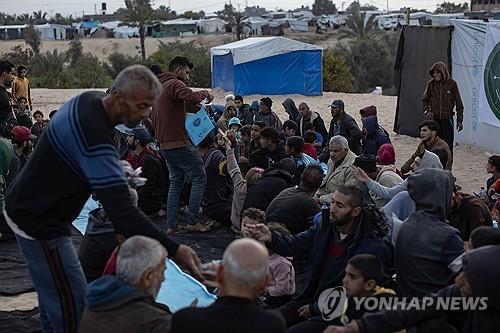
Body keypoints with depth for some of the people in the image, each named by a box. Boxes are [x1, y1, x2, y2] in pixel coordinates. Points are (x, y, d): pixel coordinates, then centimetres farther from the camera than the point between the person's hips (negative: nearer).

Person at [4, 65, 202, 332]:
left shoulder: (90, 99, -2)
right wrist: (173, 250, -38)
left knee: (54, 295, 22)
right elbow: (121, 209, -37)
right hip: (39, 223, -10)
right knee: (73, 306, -8)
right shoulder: (94, 135, -33)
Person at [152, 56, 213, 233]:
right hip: (180, 143, -9)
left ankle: (171, 224, 12)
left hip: (165, 145, 10)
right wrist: (205, 93, -11)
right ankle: (193, 222, -4)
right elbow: (190, 96, -30)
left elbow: (153, 118, 25)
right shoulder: (175, 84, -10)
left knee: (175, 182, 16)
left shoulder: (159, 88, 21)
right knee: (199, 178, -1)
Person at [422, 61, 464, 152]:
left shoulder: (452, 83, -5)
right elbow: (425, 100, 12)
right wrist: (426, 111, -7)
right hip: (434, 119, 2)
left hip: (447, 119, -2)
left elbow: (459, 103, 0)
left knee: (448, 146, -3)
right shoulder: (431, 84, 1)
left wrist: (460, 120, -1)